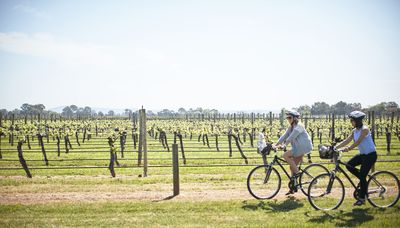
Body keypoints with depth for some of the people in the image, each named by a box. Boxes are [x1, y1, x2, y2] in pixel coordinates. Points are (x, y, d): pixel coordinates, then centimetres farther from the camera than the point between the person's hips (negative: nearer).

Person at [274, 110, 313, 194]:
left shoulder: (299, 126, -14)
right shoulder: (291, 127, 13)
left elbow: (292, 137, -26)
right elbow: (284, 136, 7)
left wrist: (284, 145, -34)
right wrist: (276, 144, -4)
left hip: (303, 147, -9)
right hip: (298, 148, 9)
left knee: (285, 155, -19)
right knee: (292, 167, 7)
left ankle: (296, 172, -9)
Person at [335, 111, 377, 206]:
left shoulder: (364, 129, -19)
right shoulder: (354, 131, 6)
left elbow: (357, 142, -29)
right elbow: (346, 141, 3)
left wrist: (348, 148, -39)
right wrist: (335, 147, -7)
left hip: (370, 155, -8)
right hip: (363, 154, 8)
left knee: (362, 176, -8)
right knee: (349, 165, -8)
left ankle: (362, 198, 4)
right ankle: (363, 181, 12)